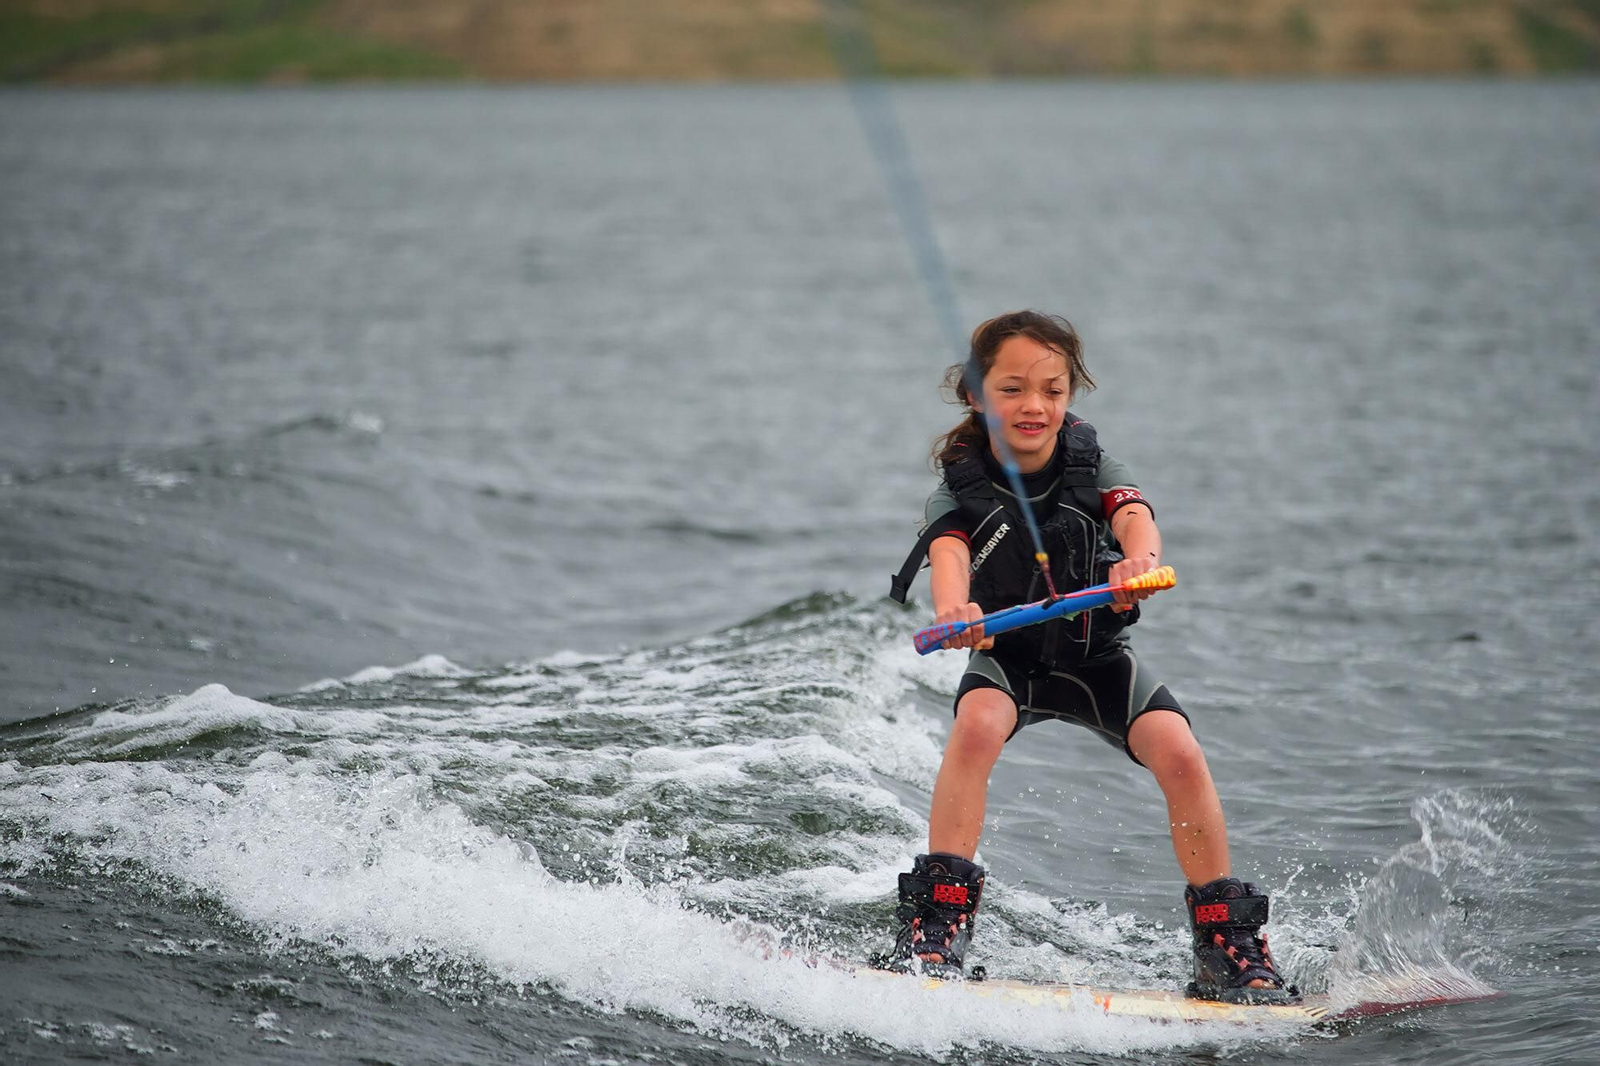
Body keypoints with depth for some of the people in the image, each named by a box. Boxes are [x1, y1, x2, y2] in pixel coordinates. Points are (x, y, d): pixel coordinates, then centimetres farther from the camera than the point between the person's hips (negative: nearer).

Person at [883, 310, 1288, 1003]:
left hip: (1096, 655, 1)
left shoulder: (1091, 466, -12)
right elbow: (948, 553, -36)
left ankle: (1228, 944, -10)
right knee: (977, 725, -34)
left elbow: (1135, 518, -32)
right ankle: (938, 922, -30)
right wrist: (954, 611, -61)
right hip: (1008, 658, -1)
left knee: (1177, 750, -23)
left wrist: (1140, 562, -58)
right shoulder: (961, 488, -15)